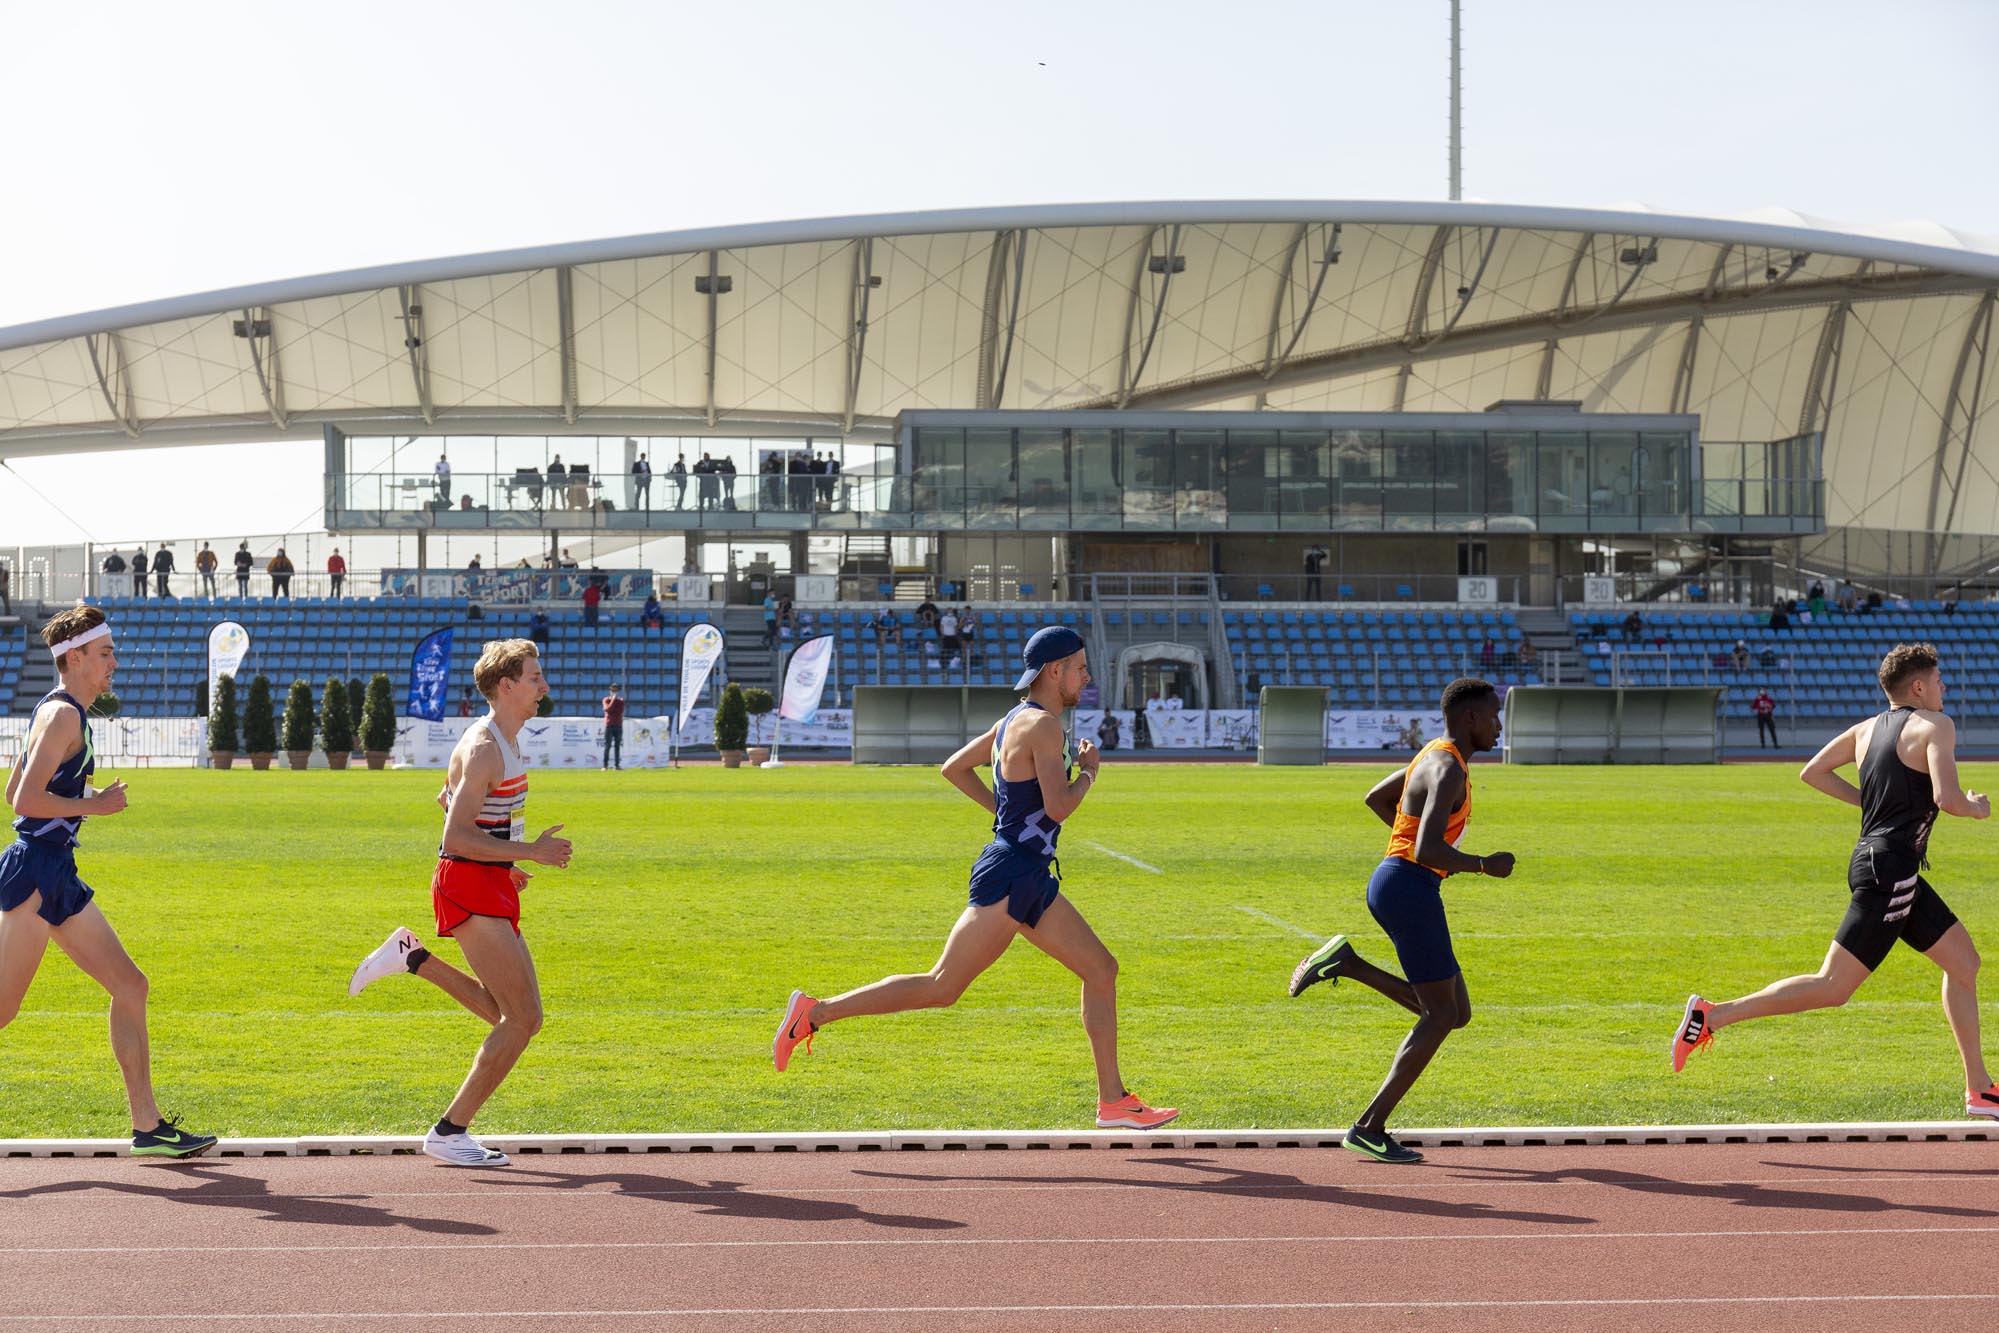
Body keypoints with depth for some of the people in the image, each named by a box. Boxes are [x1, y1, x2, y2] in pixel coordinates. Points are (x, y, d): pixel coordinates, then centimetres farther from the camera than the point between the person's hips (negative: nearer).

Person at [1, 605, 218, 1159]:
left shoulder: (60, 712, 18)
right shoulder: (63, 714, -13)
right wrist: (93, 806, -13)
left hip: (59, 879, 10)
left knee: (129, 987, 7)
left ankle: (148, 1125, 8)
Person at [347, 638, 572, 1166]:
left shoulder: (504, 741, 14)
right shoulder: (483, 748, -17)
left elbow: (447, 799, 28)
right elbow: (457, 836, -23)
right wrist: (528, 852, -22)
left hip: (493, 885, 10)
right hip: (469, 886, -10)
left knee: (512, 1015, 14)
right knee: (523, 1018, -11)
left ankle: (413, 957, 17)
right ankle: (450, 1132, -5)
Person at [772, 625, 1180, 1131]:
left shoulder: (1014, 720, 14)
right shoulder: (1043, 724, -14)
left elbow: (953, 768, 22)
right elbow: (1058, 806, -22)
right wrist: (1088, 773, -4)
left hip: (1031, 880, 10)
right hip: (1010, 877, -10)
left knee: (1101, 970, 8)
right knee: (941, 988, -8)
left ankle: (1113, 1101, 8)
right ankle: (814, 1013, -2)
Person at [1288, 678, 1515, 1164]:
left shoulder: (1436, 756, 16)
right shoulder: (1448, 771, -16)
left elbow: (1376, 798, 31)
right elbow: (1428, 850, -26)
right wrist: (1483, 866, -12)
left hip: (1393, 886, 10)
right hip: (1411, 890, -10)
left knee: (1455, 1013, 10)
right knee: (1440, 1015, -4)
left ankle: (1348, 964, 6)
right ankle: (1370, 1128, -4)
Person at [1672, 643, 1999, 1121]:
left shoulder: (1868, 729, 14)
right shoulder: (1935, 726, -9)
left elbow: (1812, 772, 19)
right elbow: (1947, 798, -21)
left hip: (1875, 862, 10)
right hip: (1888, 871, -10)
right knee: (1832, 988, -9)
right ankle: (1712, 1016, -10)